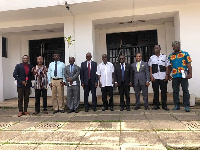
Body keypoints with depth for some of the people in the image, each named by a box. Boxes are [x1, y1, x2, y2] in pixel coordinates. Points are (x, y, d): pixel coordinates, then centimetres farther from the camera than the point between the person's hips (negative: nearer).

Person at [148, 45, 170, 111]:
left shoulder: (164, 56, 10)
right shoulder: (151, 58, 11)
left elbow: (167, 67, 8)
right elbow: (150, 68, 6)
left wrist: (167, 75, -2)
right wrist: (151, 76, -4)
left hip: (163, 77, 0)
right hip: (155, 77, 0)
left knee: (164, 91, 2)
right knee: (155, 91, 3)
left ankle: (164, 105, 10)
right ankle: (156, 105, 11)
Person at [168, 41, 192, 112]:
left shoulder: (185, 54, 5)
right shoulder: (171, 56, 13)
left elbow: (189, 64, -1)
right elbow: (169, 66, 17)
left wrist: (190, 73, -9)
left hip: (183, 75, -3)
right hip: (174, 76, 3)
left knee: (185, 90, 0)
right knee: (175, 91, 7)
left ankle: (187, 106, 7)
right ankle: (177, 105, 17)